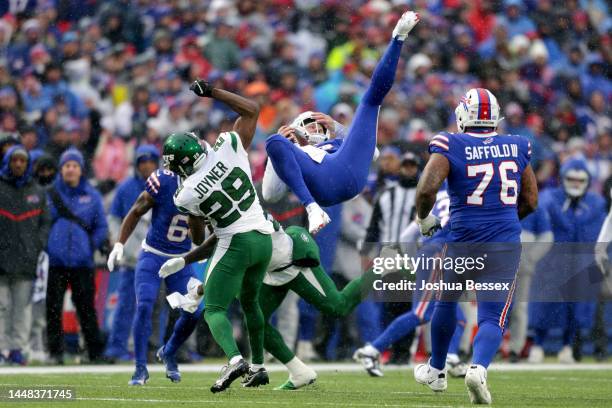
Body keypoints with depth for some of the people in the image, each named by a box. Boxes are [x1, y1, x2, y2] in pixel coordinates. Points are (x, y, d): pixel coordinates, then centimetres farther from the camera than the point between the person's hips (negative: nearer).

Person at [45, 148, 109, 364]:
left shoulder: (92, 195, 9)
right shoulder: (50, 193, 6)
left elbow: (102, 227, 12)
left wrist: (91, 245, 0)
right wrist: (45, 246, -3)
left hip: (82, 262, 0)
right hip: (55, 261, 0)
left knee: (86, 307, 1)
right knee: (53, 308, -1)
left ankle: (96, 352, 5)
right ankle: (55, 352, 5)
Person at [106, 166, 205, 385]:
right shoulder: (164, 182, -18)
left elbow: (198, 239, -4)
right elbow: (136, 212, -4)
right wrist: (119, 244, -7)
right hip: (153, 255, -4)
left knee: (193, 312, -5)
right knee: (144, 307, -18)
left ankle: (168, 353, 24)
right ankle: (140, 368, -7)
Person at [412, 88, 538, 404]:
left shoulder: (450, 146, -7)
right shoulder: (517, 148, 6)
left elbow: (426, 189, -19)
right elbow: (530, 202, 13)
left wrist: (423, 218, 1)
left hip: (463, 242, -1)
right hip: (505, 245, 1)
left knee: (447, 301, 25)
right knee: (493, 318, -1)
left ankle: (436, 371, 41)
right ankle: (478, 368, -30)